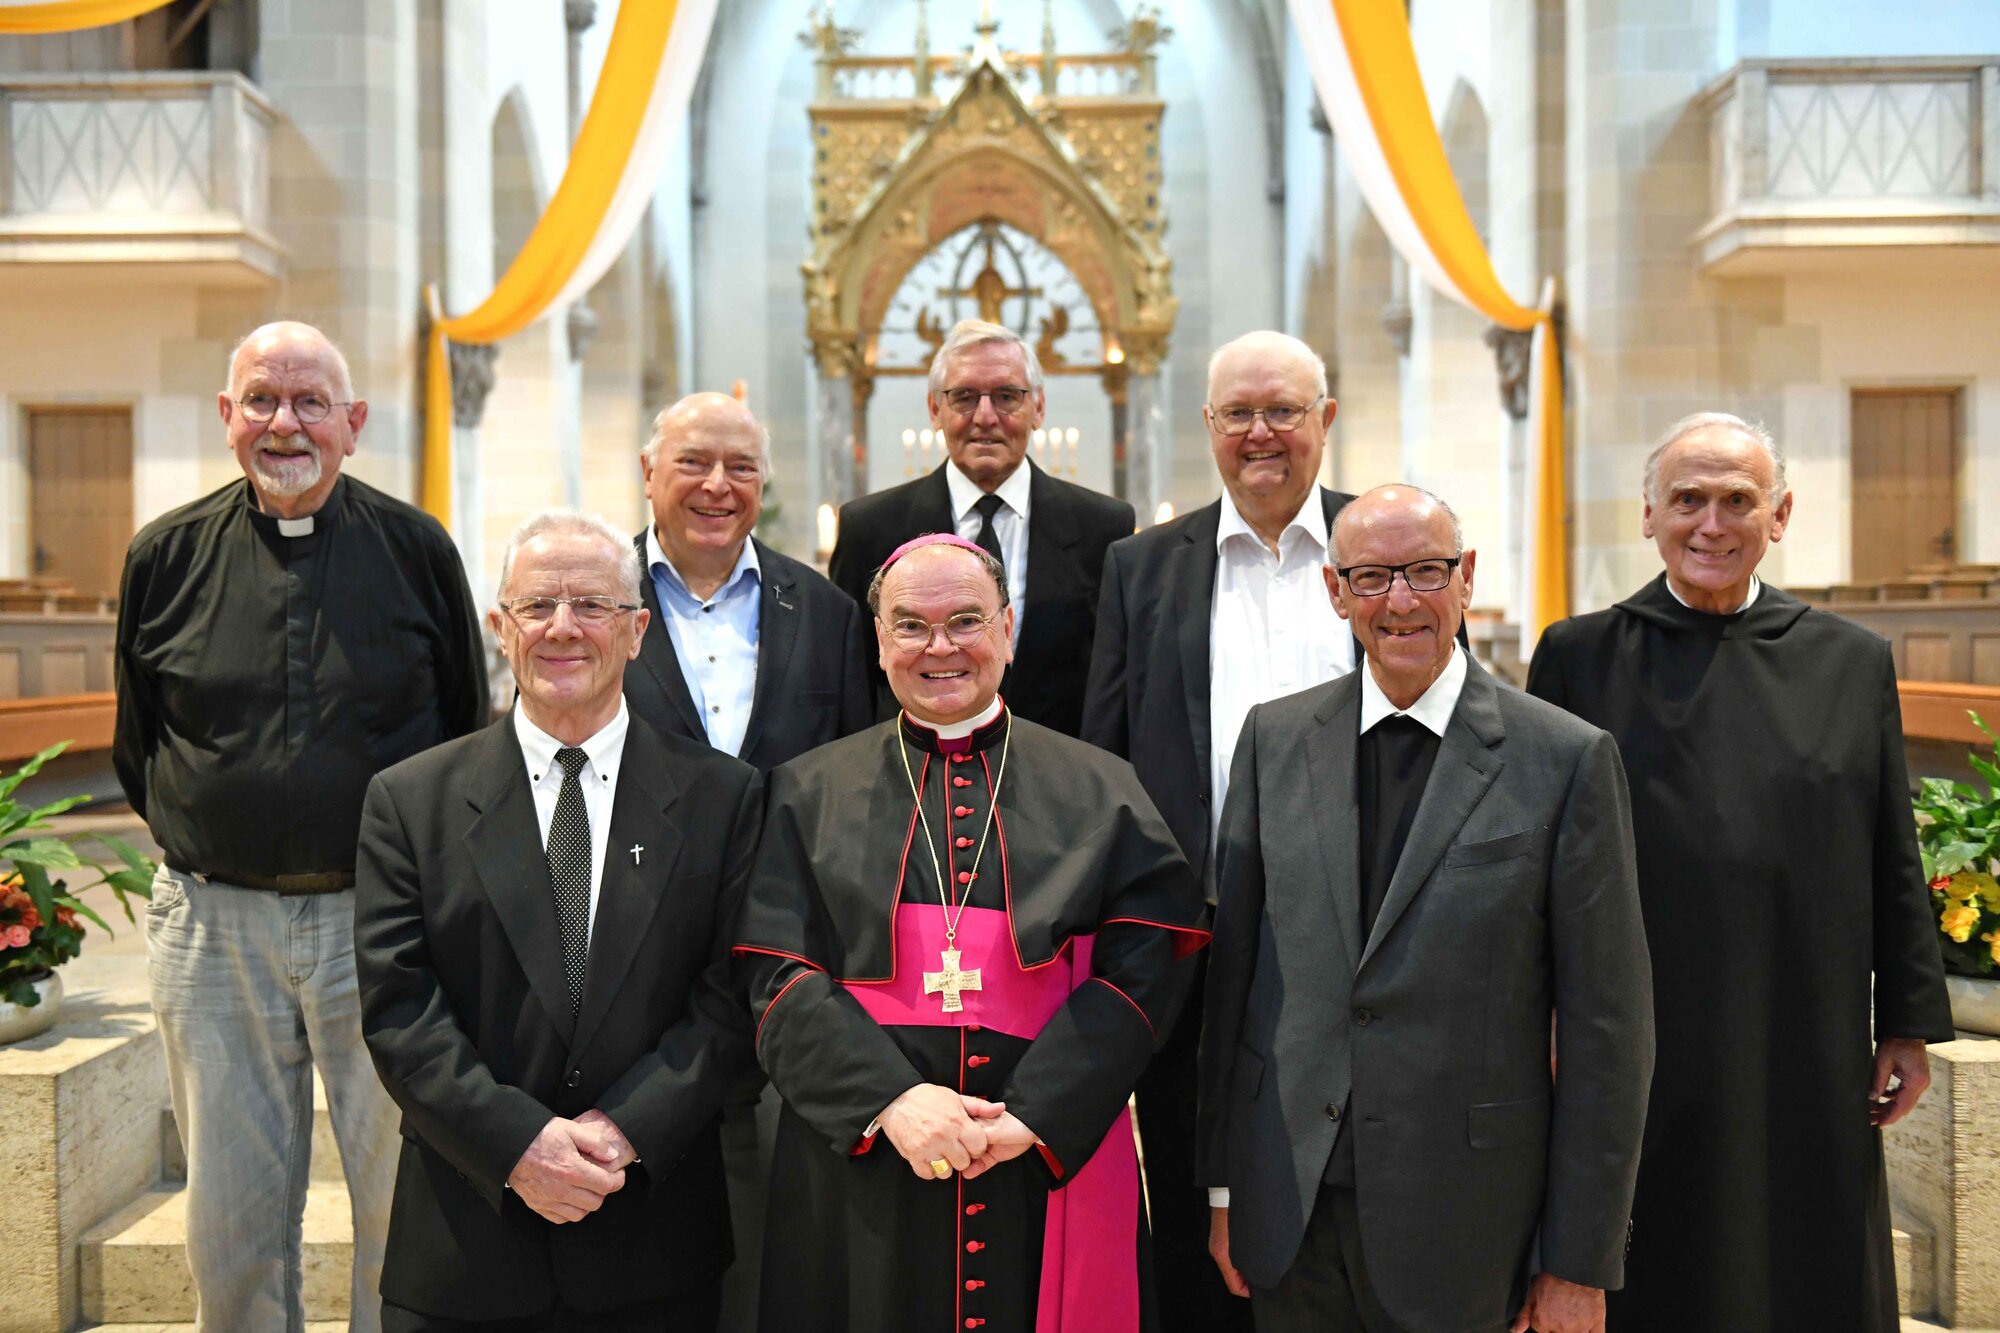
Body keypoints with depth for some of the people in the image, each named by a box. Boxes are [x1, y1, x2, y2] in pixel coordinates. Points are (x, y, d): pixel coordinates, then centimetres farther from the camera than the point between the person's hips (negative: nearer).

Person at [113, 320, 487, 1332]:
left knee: (403, 1204, 6)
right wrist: (201, 842, 8)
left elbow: (467, 733, 8)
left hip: (382, 916, -1)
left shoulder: (415, 548, 0)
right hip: (213, 924, 2)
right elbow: (136, 747, 14)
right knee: (231, 1215, 12)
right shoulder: (166, 555, 4)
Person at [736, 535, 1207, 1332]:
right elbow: (780, 979, -2)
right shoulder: (810, 794, 6)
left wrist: (1033, 1116, -15)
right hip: (858, 1178, 0)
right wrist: (888, 1099, -17)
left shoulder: (1101, 794, 5)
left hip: (1051, 1172, 0)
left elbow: (1140, 972, -4)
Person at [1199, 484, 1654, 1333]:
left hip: (1464, 1222, -2)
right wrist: (1222, 1182, 6)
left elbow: (1605, 1024, -6)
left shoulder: (1567, 759, -7)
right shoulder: (1274, 738, 3)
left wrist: (1580, 1263, -6)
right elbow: (1232, 963, 6)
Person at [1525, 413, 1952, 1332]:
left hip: (1807, 1066, 2)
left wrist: (1908, 1024, 7)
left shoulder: (1852, 663, 6)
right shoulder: (1577, 656, 0)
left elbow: (1892, 862, 9)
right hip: (1634, 1066, -1)